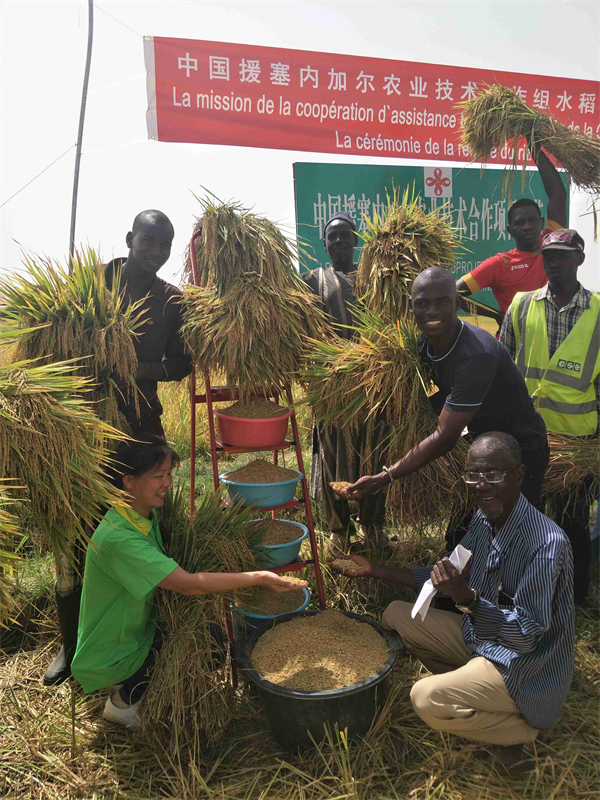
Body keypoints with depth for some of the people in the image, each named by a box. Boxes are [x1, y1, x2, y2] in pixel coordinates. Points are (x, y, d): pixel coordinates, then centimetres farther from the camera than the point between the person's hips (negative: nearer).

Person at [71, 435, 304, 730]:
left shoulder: (147, 516, -4)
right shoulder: (119, 538, -33)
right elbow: (188, 584, -36)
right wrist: (258, 578, -33)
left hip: (132, 632, 8)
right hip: (108, 659, -8)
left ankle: (127, 683, 13)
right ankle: (124, 701, 4)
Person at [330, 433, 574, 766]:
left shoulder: (547, 543, -30)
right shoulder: (485, 518, -4)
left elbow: (526, 634, -27)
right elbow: (448, 578, 5)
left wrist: (467, 598, -43)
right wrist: (376, 570, 2)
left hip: (526, 664, -8)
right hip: (480, 633, 8)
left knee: (428, 699, -24)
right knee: (396, 615, 3)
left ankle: (526, 728, 1)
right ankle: (469, 688, 9)